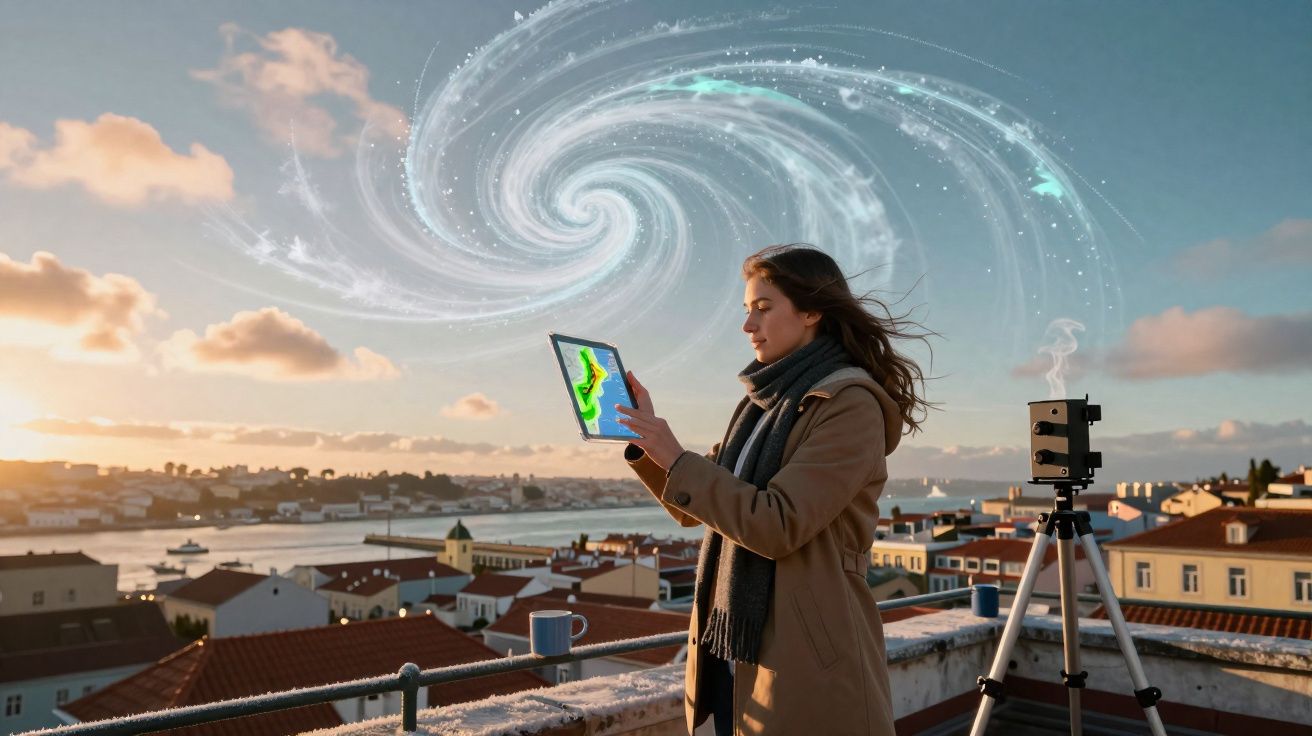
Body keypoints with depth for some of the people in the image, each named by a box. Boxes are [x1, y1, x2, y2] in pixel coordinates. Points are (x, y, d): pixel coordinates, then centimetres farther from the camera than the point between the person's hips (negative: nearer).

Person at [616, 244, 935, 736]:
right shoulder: (766, 402, 11)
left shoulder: (850, 405, -14)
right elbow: (696, 507, 14)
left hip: (806, 665, -7)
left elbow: (777, 525, -22)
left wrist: (676, 459, -18)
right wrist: (647, 437, 0)